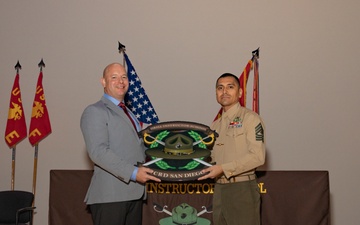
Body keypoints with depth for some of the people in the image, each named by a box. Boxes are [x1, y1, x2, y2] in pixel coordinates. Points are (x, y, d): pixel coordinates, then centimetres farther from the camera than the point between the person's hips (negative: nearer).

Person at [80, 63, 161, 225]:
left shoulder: (128, 113, 23)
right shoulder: (95, 111, -4)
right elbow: (98, 151, -16)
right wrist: (133, 173, -20)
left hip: (135, 192, 8)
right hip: (110, 195, -8)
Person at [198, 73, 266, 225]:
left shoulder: (250, 118, -5)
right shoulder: (215, 125, 17)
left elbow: (257, 156, -14)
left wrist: (223, 169, -17)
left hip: (242, 188, -6)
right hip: (219, 189, 7)